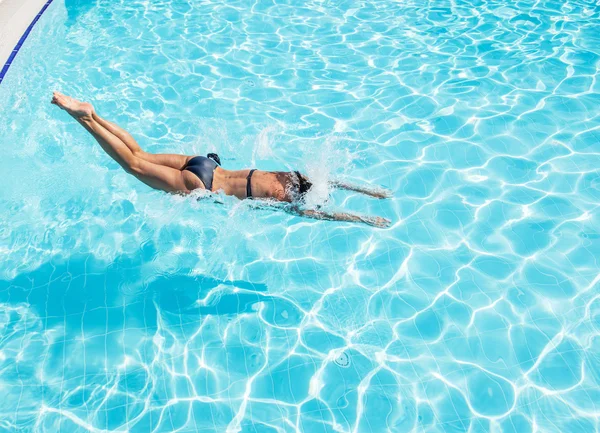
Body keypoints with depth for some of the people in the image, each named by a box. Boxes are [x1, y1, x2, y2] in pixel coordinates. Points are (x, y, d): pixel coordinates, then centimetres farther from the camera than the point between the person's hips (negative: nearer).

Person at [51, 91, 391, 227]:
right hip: (199, 187, -6)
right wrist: (368, 220, -7)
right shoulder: (284, 200, -14)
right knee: (135, 164, -2)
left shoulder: (291, 176, 4)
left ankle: (92, 114, 10)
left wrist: (369, 192, 17)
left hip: (203, 164, 6)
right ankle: (86, 118, -3)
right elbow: (323, 214, -13)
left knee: (141, 156, 12)